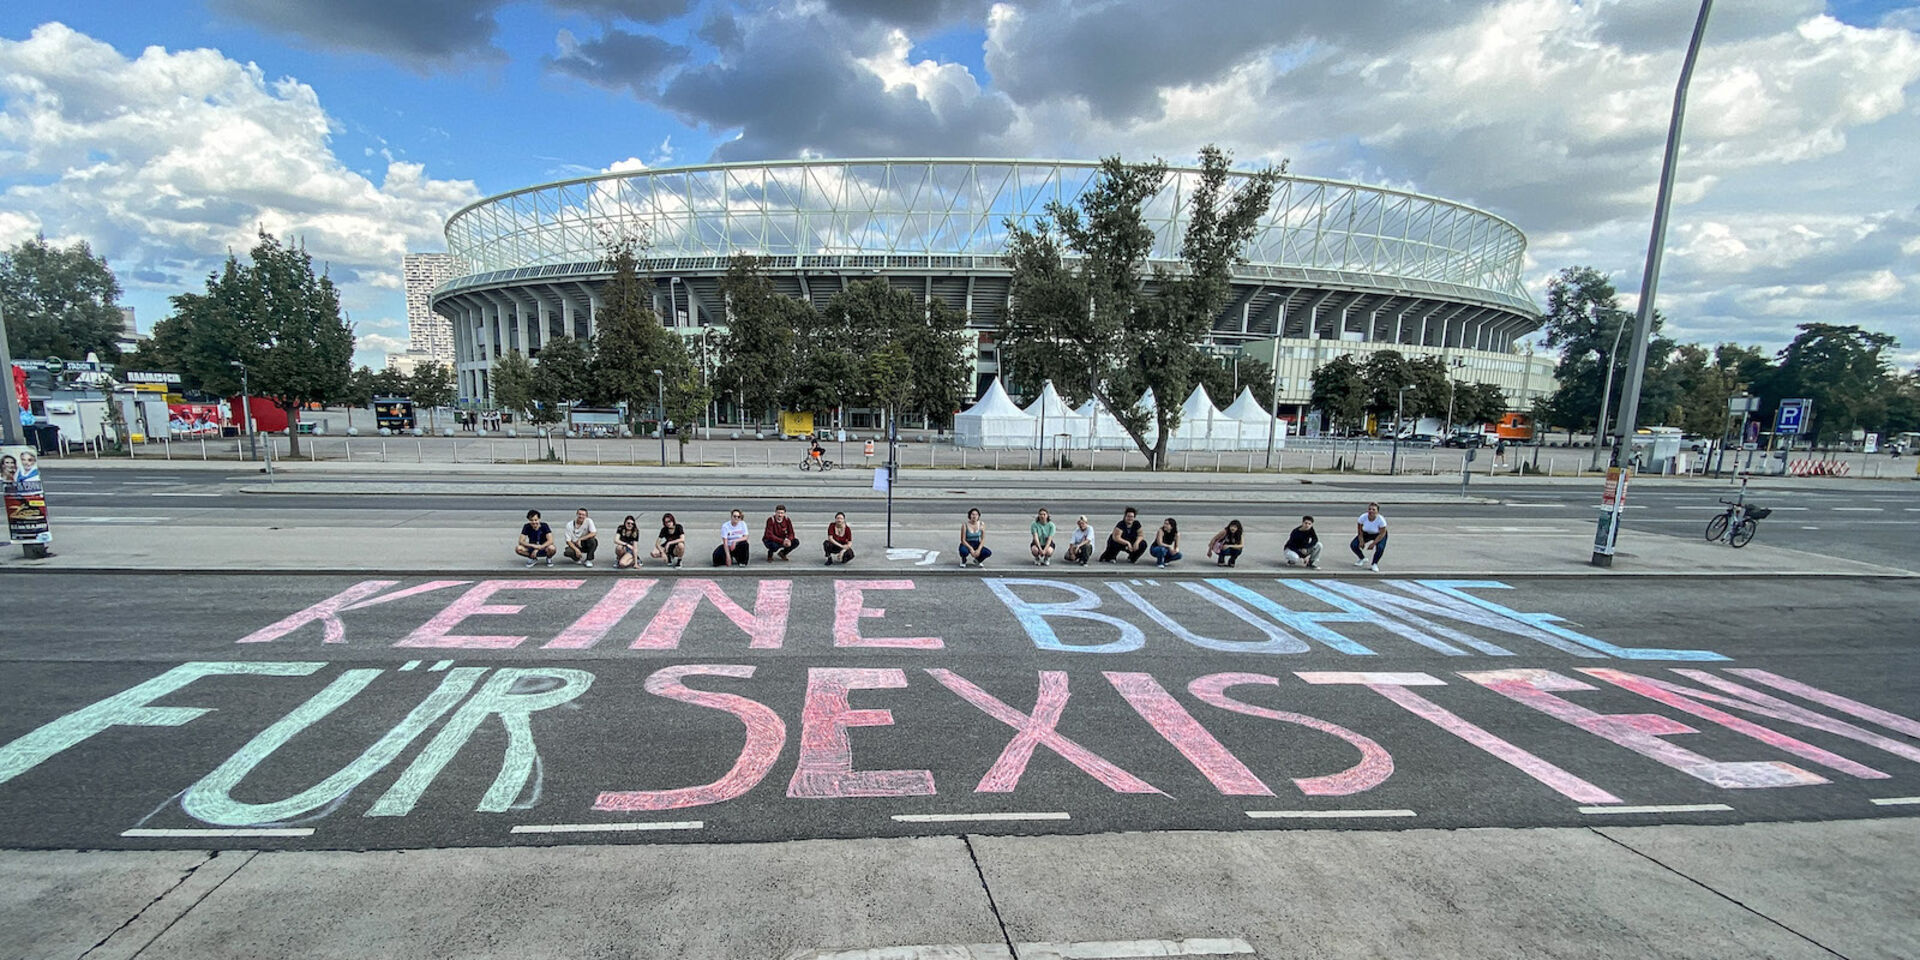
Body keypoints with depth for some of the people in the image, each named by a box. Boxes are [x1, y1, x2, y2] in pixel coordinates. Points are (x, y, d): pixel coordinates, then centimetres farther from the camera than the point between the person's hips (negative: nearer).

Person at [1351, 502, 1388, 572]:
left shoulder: (1381, 520, -32)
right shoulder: (1363, 517, -25)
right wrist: (1361, 541, -19)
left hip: (1378, 535, -3)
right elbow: (1360, 531, -11)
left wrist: (1373, 543, -27)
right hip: (1366, 533, 3)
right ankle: (1362, 558, 17)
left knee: (1380, 547, -32)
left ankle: (1374, 564, -5)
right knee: (1353, 545, -14)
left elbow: (1382, 533, -22)